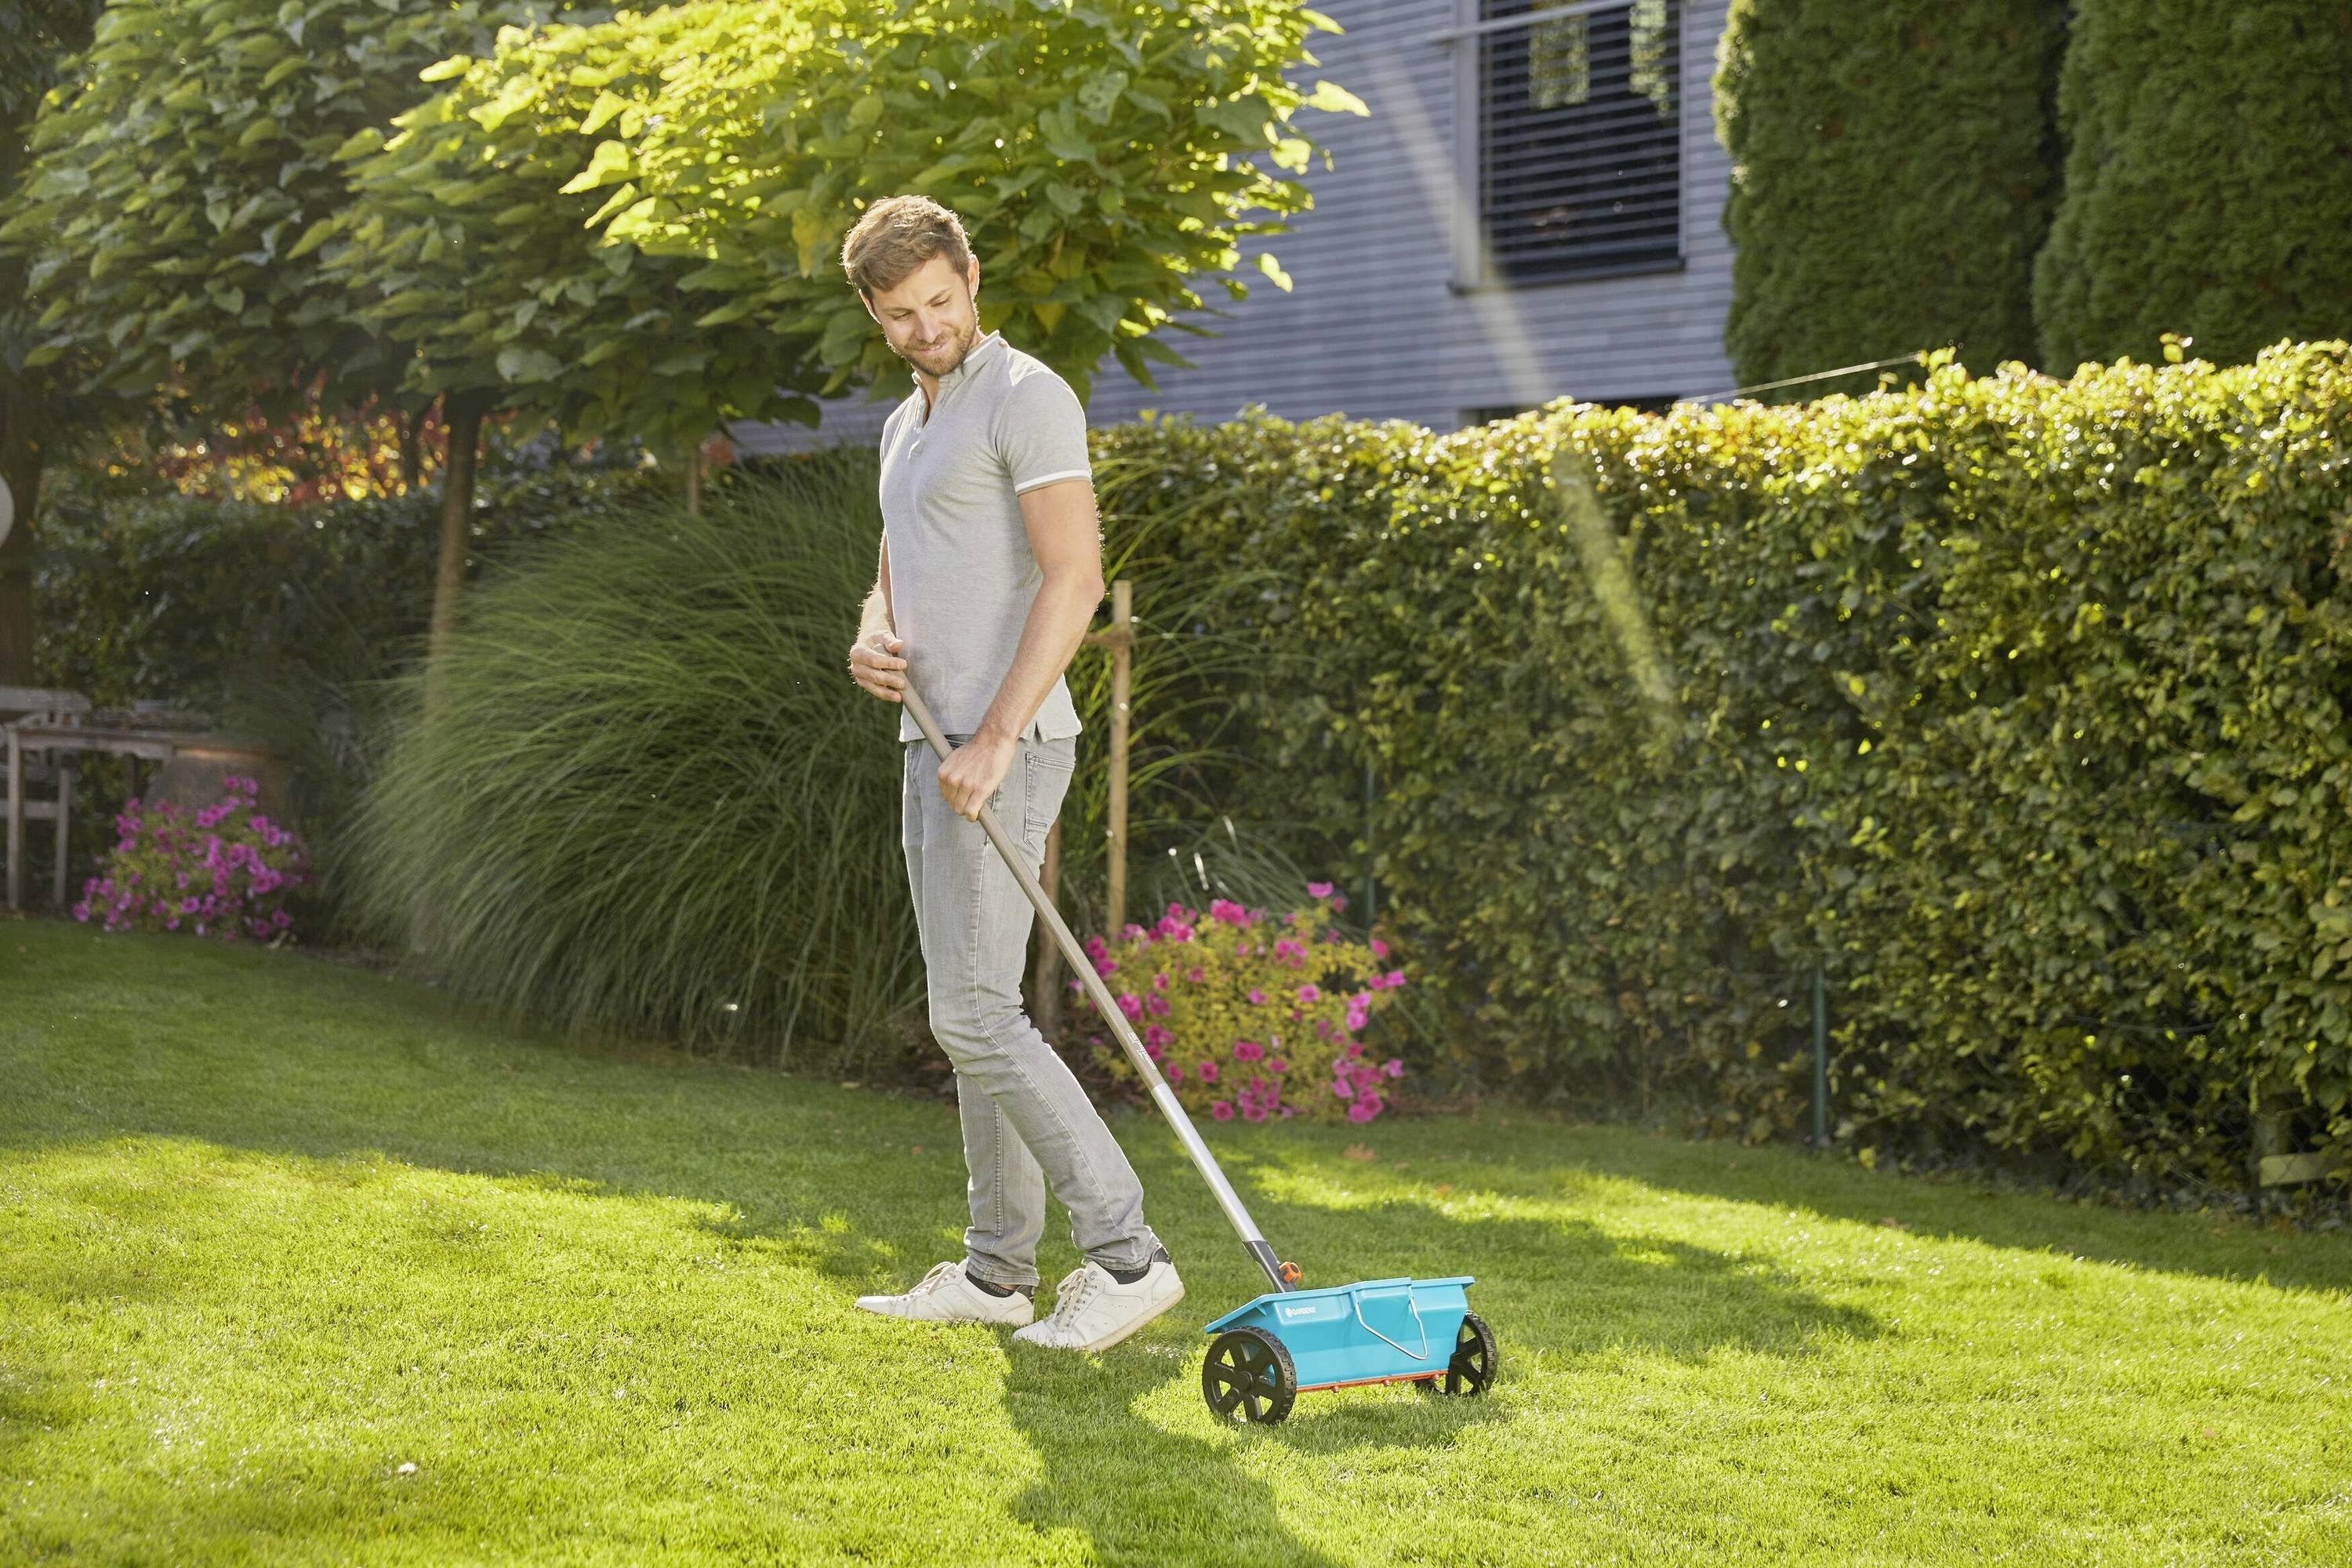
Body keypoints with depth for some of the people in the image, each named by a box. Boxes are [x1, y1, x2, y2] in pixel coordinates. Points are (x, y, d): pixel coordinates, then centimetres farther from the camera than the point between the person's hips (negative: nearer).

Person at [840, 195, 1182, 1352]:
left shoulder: (1026, 398, -11)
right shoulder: (906, 424, 19)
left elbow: (1073, 579, -19)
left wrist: (994, 739, -23)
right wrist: (872, 641, 0)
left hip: (1004, 748, -9)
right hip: (937, 745, 10)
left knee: (976, 1017, -14)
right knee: (971, 1015, 11)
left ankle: (1125, 1254, -12)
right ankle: (997, 1271, 16)